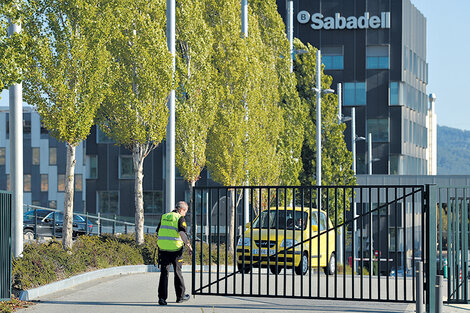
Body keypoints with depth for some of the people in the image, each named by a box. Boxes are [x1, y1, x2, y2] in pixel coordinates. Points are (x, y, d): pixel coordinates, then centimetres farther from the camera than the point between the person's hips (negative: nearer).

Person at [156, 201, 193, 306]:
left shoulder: (164, 217, 13)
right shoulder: (180, 218, -4)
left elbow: (158, 233, 18)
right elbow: (182, 233, -17)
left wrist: (158, 244, 31)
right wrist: (188, 245, -16)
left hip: (163, 249, 4)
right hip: (175, 249, -4)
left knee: (164, 273, 3)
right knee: (178, 273, 11)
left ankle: (162, 297, -5)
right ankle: (180, 296, 22)